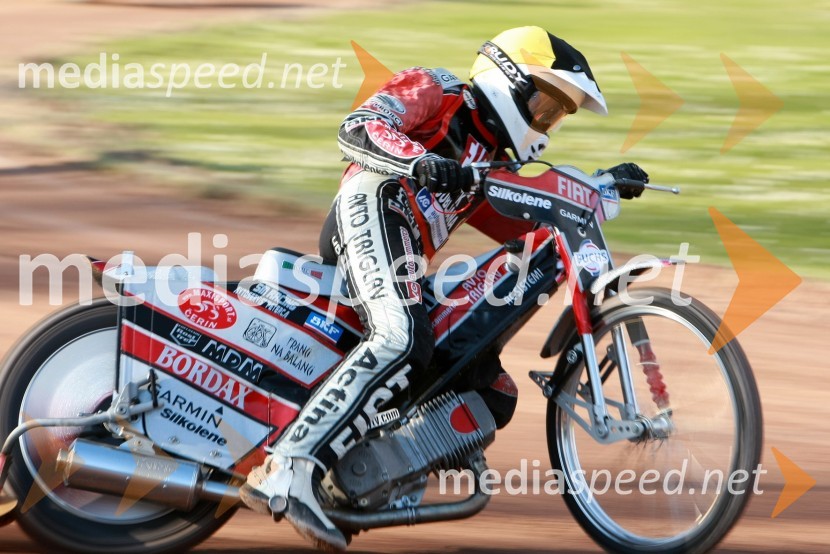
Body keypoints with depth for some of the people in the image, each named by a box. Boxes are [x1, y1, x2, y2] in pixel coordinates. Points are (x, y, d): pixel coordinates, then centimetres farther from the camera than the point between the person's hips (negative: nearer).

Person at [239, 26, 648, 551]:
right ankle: (288, 470, -44)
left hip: (406, 267, 10)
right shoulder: (436, 91, 10)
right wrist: (421, 162, -26)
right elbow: (356, 129, -7)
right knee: (401, 338, -36)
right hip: (374, 210, -10)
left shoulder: (494, 161, 33)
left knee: (495, 395, 6)